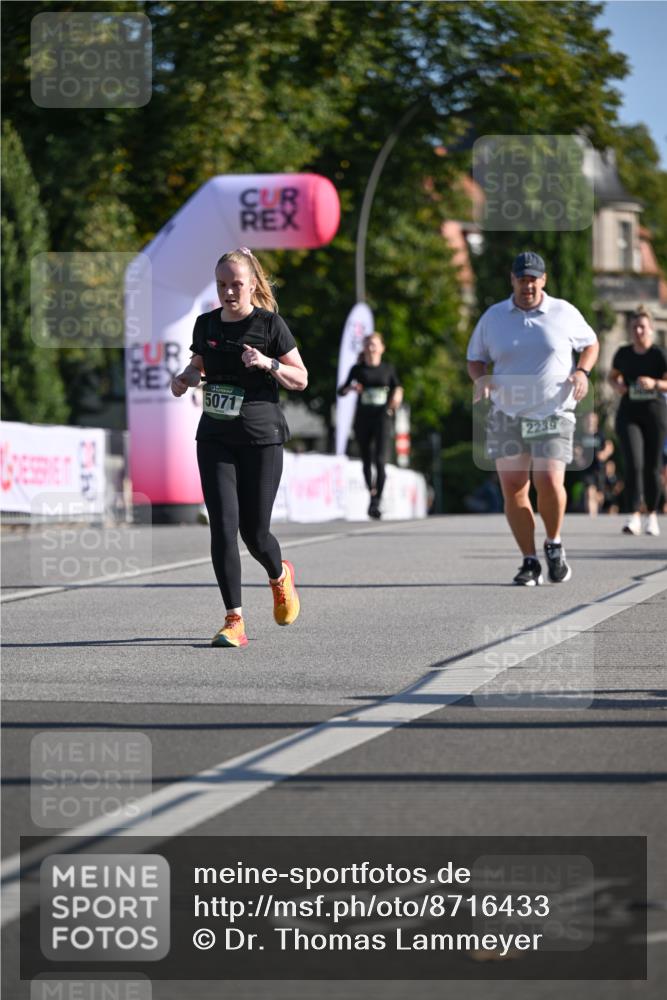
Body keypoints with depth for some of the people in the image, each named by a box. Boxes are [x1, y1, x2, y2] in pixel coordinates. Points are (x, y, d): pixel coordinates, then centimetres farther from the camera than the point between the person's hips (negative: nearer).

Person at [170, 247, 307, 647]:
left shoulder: (270, 324, -5)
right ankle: (235, 621, -6)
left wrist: (268, 363, -19)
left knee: (254, 532, 3)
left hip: (261, 439, -3)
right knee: (223, 528, -9)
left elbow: (301, 379, -1)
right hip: (214, 438, 3)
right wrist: (185, 377, 1)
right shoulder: (206, 324, 7)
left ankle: (281, 577, 39)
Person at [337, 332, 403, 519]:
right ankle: (372, 494, 29)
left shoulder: (388, 369, 6)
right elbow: (341, 391, 10)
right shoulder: (357, 369, 6)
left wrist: (397, 395, -2)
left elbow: (397, 387, 19)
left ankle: (376, 503, -19)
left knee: (380, 460, -16)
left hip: (381, 418, -2)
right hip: (362, 419, 2)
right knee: (367, 461, 8)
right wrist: (350, 388, -11)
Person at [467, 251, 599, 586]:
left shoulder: (564, 313, 3)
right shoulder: (493, 317, 6)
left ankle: (554, 544, 10)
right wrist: (479, 379, -6)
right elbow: (475, 358, 16)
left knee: (549, 482, -17)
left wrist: (582, 371, -2)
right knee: (513, 489, -5)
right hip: (506, 415, 2)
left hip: (553, 414, -2)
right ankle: (530, 562, 6)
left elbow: (590, 343, 17)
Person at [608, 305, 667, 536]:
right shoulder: (623, 354, 3)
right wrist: (617, 385, -2)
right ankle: (633, 517, -16)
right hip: (628, 413, 1)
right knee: (634, 463, -14)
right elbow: (612, 375, 20)